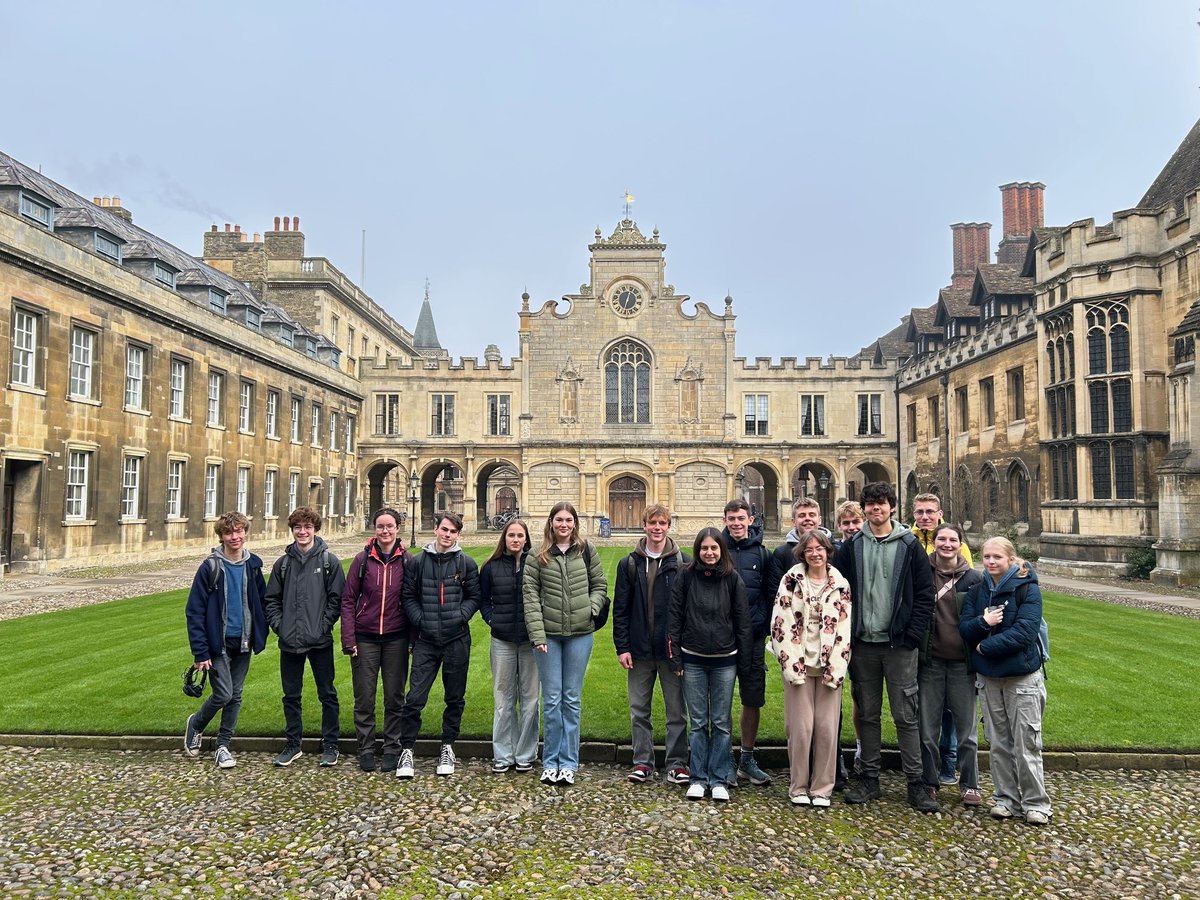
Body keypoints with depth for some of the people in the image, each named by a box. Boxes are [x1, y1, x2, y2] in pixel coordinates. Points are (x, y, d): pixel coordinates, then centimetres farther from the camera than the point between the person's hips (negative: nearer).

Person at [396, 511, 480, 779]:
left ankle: (448, 747, 28)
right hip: (425, 641, 0)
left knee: (455, 697, 11)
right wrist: (420, 620, -8)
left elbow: (474, 596, 6)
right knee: (415, 698, -3)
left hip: (457, 640, 1)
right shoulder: (417, 562, 4)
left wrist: (460, 617, -10)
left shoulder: (466, 563, 2)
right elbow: (409, 596, 6)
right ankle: (406, 749, 12)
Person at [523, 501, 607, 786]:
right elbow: (531, 596, -3)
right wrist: (537, 635, -11)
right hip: (548, 634, 0)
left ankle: (568, 762, 17)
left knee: (572, 699, 8)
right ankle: (550, 762, 19)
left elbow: (600, 586, 10)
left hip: (580, 634, 1)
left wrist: (590, 610, -9)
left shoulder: (586, 552, 4)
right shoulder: (538, 557, 1)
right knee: (552, 699, 6)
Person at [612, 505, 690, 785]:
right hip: (640, 650, 2)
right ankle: (642, 761, 23)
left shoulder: (683, 563, 0)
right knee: (639, 710, 10)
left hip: (673, 649, -2)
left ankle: (676, 763, 18)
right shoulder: (629, 564, 4)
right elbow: (620, 609, 4)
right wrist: (622, 647, -2)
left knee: (677, 711, 6)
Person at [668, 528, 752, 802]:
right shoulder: (686, 578, -2)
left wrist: (744, 662, 0)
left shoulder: (733, 579, -2)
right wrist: (676, 656, -3)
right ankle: (698, 778, 17)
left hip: (724, 660, 0)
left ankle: (720, 779, 16)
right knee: (698, 722, 8)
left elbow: (743, 622, 1)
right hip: (693, 659, 0)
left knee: (722, 722, 6)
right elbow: (675, 617, 1)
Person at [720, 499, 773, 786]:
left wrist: (767, 627, -1)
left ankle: (747, 759, 25)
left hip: (753, 637, 2)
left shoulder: (761, 553, 4)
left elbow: (771, 594, 7)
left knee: (754, 700, 10)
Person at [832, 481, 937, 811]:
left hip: (899, 645, -2)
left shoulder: (910, 546, 1)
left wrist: (912, 635, -8)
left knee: (905, 716, 1)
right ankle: (869, 779, 20)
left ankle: (916, 783, 10)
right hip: (862, 645, 2)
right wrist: (846, 634, -2)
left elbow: (925, 595, -1)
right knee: (868, 714, 10)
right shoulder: (852, 547, 6)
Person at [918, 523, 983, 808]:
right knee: (927, 726, 7)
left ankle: (969, 784, 21)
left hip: (961, 661, 0)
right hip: (930, 660, 0)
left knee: (966, 726, 6)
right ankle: (929, 782, 20)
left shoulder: (972, 578, 2)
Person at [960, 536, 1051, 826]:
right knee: (999, 743, 12)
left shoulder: (1027, 589, -9)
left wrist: (985, 646, -14)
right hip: (988, 677, 4)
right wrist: (983, 622, -20)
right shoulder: (977, 590, 6)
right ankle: (1005, 798, 23)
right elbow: (964, 628, 1)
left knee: (1026, 744, 0)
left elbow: (1024, 632, -18)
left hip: (1022, 676, -4)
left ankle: (1035, 803, 13)